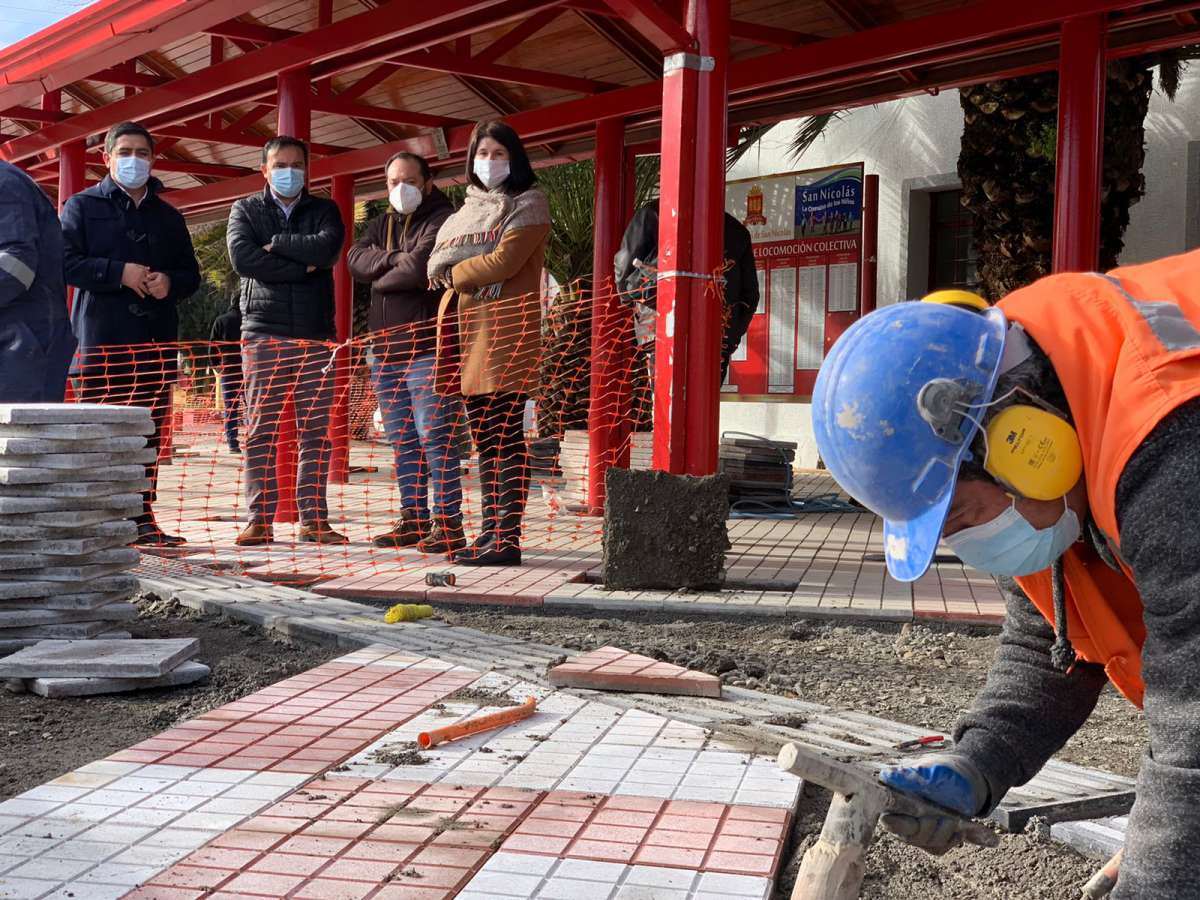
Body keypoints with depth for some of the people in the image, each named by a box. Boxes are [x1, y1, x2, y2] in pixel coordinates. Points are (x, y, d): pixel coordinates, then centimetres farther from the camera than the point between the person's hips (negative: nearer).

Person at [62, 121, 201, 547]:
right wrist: (118, 272, -16)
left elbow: (191, 274, 20)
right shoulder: (82, 206, 7)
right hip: (101, 336, -4)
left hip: (157, 336, 4)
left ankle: (142, 517, 11)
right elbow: (65, 261, -5)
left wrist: (170, 282, -3)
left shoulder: (168, 216, 20)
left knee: (150, 432, 5)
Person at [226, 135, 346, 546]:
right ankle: (260, 519, 0)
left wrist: (275, 245, -6)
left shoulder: (324, 210, 14)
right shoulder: (246, 210, 11)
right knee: (260, 430, -3)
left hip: (315, 334, 1)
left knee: (316, 431, 1)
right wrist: (302, 267, -9)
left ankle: (314, 519, 5)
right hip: (262, 332, -1)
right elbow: (242, 257, -8)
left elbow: (328, 247, -9)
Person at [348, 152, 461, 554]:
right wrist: (397, 259, -13)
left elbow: (418, 268, -19)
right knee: (402, 441, 10)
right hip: (386, 347, 8)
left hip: (426, 347, -8)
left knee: (433, 437, -10)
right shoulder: (380, 224, 20)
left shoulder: (441, 220, -4)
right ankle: (413, 520, 17)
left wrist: (380, 278, -1)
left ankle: (449, 523, -6)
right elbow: (357, 260, 2)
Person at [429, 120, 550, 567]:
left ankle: (508, 538, -10)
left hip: (505, 329, -7)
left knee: (505, 438, -10)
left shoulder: (528, 204, 1)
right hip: (466, 329, 7)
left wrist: (456, 272, 1)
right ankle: (489, 533, 11)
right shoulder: (468, 208, 24)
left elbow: (505, 261, -12)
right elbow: (435, 262, 15)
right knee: (484, 441, 7)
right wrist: (475, 270, -5)